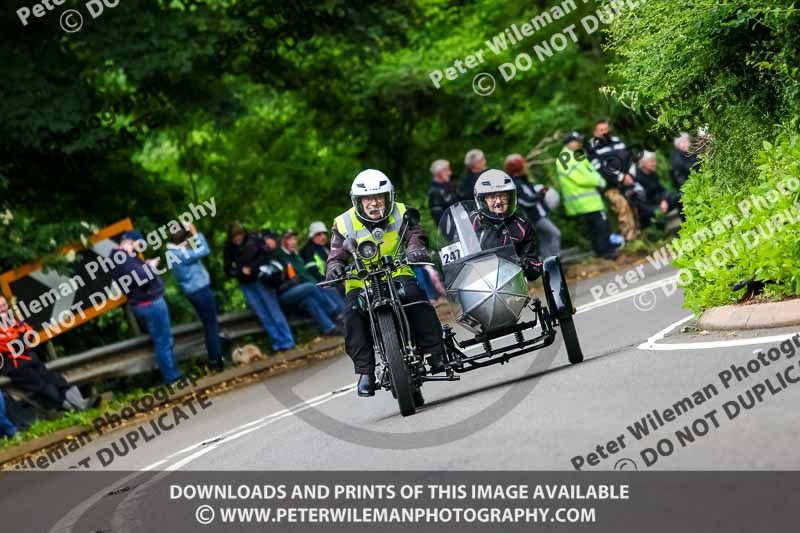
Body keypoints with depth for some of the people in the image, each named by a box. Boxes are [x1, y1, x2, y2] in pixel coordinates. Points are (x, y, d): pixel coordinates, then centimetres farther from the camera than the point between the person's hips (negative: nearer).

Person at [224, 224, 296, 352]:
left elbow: (266, 256, -7)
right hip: (246, 285, 2)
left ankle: (287, 341, 1)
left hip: (261, 279, -2)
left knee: (273, 310, -3)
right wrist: (241, 270, -20)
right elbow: (228, 271, -1)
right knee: (263, 315, 1)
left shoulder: (253, 239, -8)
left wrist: (252, 267, -16)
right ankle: (278, 343, 4)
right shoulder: (228, 249, -2)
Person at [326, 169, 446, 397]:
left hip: (396, 273, 0)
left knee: (415, 296, -31)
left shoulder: (401, 214, 2)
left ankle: (436, 353, -21)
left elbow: (414, 234, -9)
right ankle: (365, 371, -16)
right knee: (353, 316, -27)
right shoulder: (345, 224, -1)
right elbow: (337, 254, -3)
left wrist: (415, 248, -33)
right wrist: (334, 267, -27)